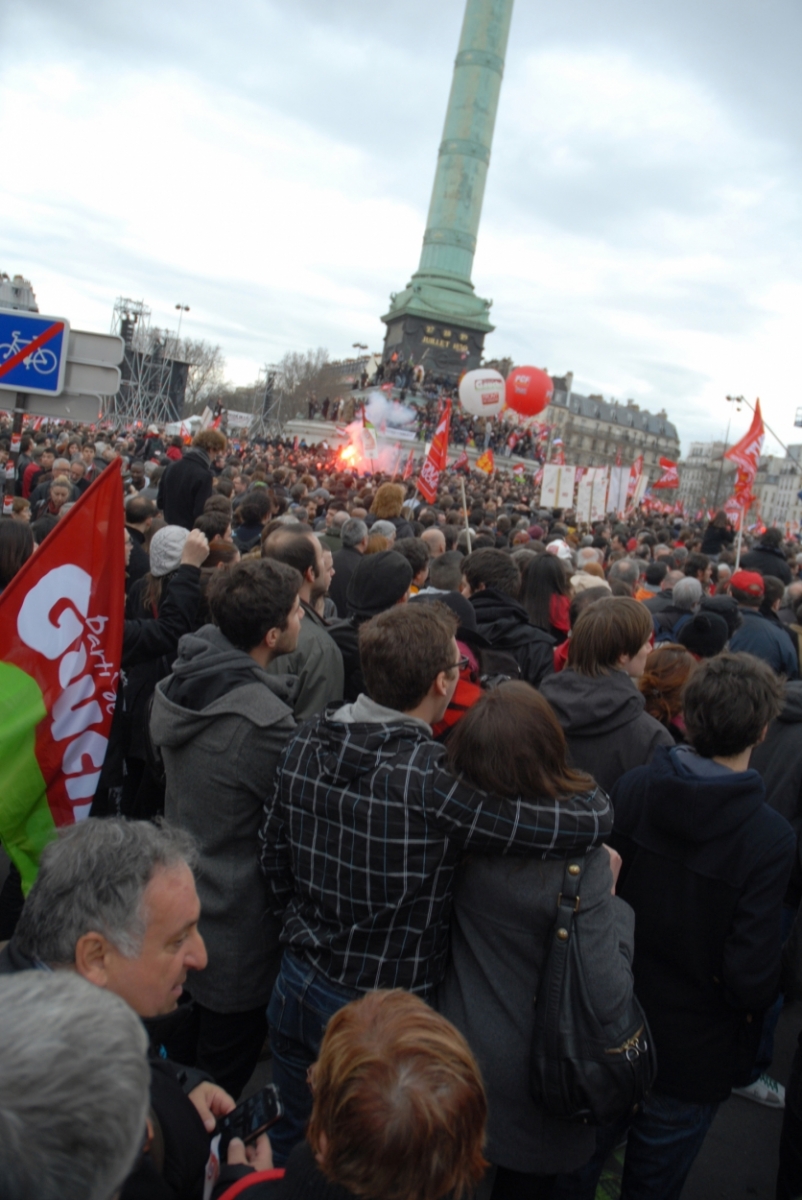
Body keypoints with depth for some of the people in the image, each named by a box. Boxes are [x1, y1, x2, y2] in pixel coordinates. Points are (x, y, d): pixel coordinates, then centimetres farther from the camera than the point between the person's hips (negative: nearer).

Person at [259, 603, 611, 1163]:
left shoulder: (307, 740, -10)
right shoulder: (433, 778, -31)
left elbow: (274, 851, 3)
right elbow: (591, 821, -30)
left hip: (297, 986, 6)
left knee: (292, 1146, 28)